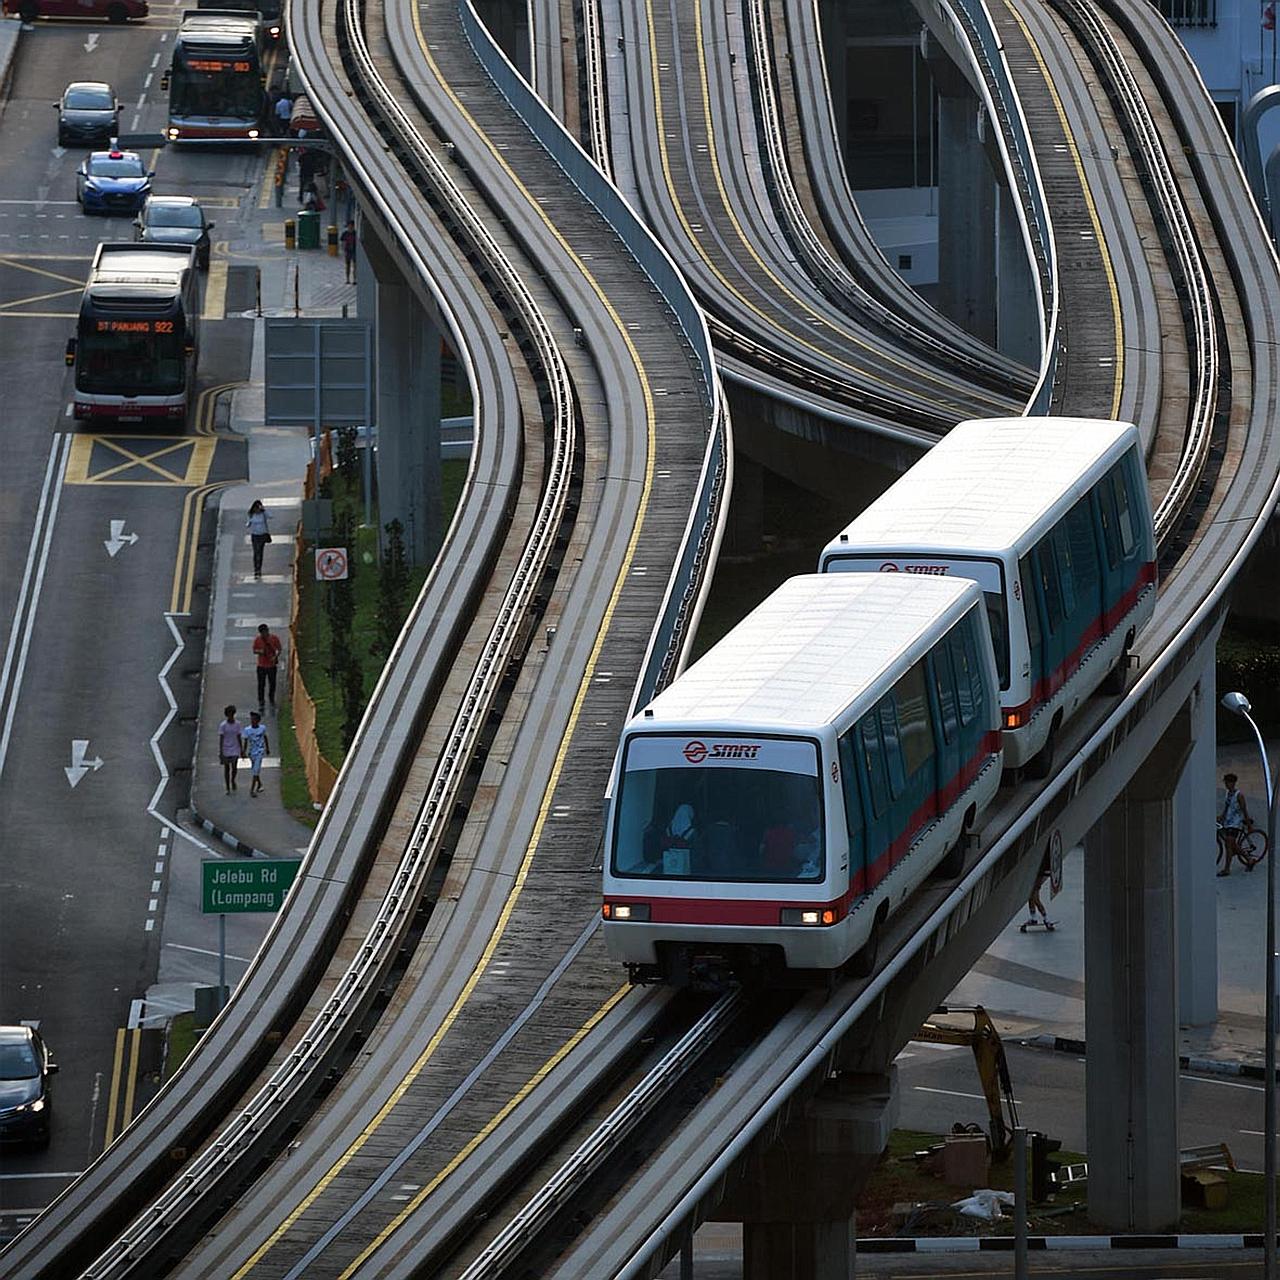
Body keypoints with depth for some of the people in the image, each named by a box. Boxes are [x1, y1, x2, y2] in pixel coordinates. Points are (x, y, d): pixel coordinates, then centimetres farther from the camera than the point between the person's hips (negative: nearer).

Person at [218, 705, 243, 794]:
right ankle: (228, 789, 17)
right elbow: (221, 739, -11)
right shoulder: (223, 725, -11)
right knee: (227, 769, 6)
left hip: (235, 750, 2)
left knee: (234, 768, 1)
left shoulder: (237, 724, -1)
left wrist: (242, 749, 10)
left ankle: (232, 780, 34)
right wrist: (220, 752, -15)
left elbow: (239, 737, 7)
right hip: (226, 750, -2)